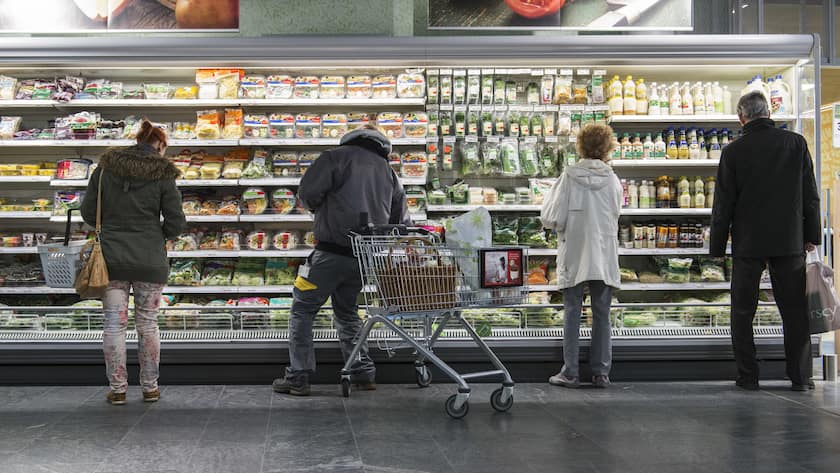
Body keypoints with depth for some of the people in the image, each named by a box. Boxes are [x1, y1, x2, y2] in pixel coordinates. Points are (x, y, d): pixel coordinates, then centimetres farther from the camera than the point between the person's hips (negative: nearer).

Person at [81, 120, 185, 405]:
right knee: (147, 323, 9)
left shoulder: (106, 167, 1)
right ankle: (150, 388, 16)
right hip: (150, 261, -1)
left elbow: (88, 212, 3)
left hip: (111, 258, 1)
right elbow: (176, 223, -5)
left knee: (114, 323, 6)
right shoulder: (163, 174, -6)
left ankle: (117, 388, 10)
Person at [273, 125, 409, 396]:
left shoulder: (337, 156, 1)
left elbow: (306, 194, -7)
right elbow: (402, 221, 18)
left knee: (303, 310, 5)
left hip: (332, 251, -6)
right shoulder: (388, 170, 18)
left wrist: (321, 208, 13)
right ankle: (363, 373, 18)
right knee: (347, 312, 22)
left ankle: (298, 377, 2)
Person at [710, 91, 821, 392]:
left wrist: (717, 246, 4)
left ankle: (748, 376, 7)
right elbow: (810, 195, 3)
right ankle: (800, 377, 9)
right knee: (795, 311, 8)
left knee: (743, 312, 8)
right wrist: (811, 236, 10)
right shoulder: (796, 143, 0)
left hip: (748, 244, -2)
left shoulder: (733, 151, -6)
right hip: (790, 242, 2)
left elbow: (723, 204, -3)